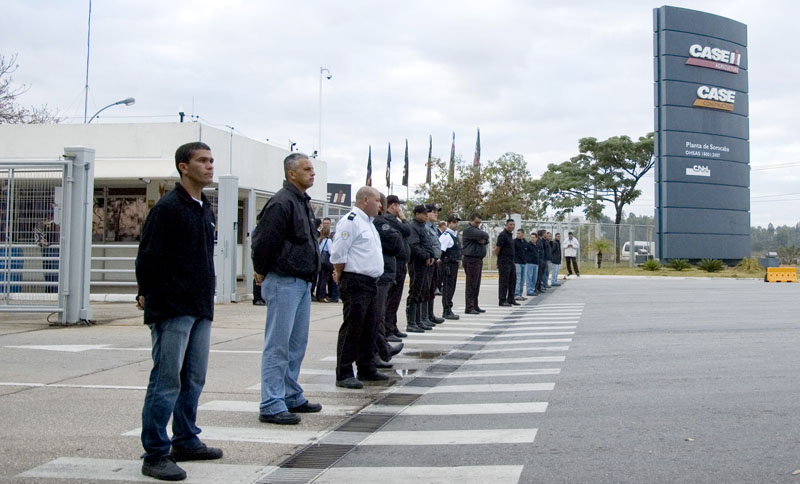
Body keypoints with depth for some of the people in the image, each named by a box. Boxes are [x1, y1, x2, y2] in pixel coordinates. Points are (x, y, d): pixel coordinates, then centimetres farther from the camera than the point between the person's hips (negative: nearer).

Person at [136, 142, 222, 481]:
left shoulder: (205, 208, 15)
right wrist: (148, 295, -2)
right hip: (172, 309, -8)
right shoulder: (168, 207, -12)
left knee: (194, 379, 14)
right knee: (167, 381, -5)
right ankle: (155, 455, 2)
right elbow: (148, 256, -13)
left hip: (200, 308, 9)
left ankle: (186, 441, 27)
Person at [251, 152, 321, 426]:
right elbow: (264, 240, -20)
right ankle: (271, 405, -1)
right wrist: (262, 272, -8)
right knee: (278, 345, -6)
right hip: (283, 282, -10)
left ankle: (292, 397, 26)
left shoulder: (303, 202, 16)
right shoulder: (282, 203, -16)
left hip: (302, 283, 10)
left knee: (297, 344, 16)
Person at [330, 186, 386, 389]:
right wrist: (341, 277, -7)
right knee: (352, 328, -7)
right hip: (355, 283, -10)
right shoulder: (350, 221, -12)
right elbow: (338, 254, -16)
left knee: (368, 328, 15)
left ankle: (366, 369, 24)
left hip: (370, 282, 10)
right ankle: (344, 374, -2)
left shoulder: (368, 222, 19)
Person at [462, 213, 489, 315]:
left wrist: (484, 240, -10)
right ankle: (469, 308, -8)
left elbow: (486, 239, 11)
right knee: (471, 284, -9)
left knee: (476, 285, 12)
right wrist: (484, 237, 1)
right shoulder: (468, 229, -11)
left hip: (478, 259, 9)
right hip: (471, 259, -9)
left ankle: (475, 306, 18)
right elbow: (483, 235, -21)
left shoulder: (477, 229, 20)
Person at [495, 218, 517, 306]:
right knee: (504, 281, -5)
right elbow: (497, 248, -15)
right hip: (504, 262, -9)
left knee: (512, 280, 10)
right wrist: (499, 257, -3)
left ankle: (510, 299, 17)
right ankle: (502, 300, 0)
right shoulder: (503, 235, -14)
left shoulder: (510, 235, 16)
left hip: (511, 261, 9)